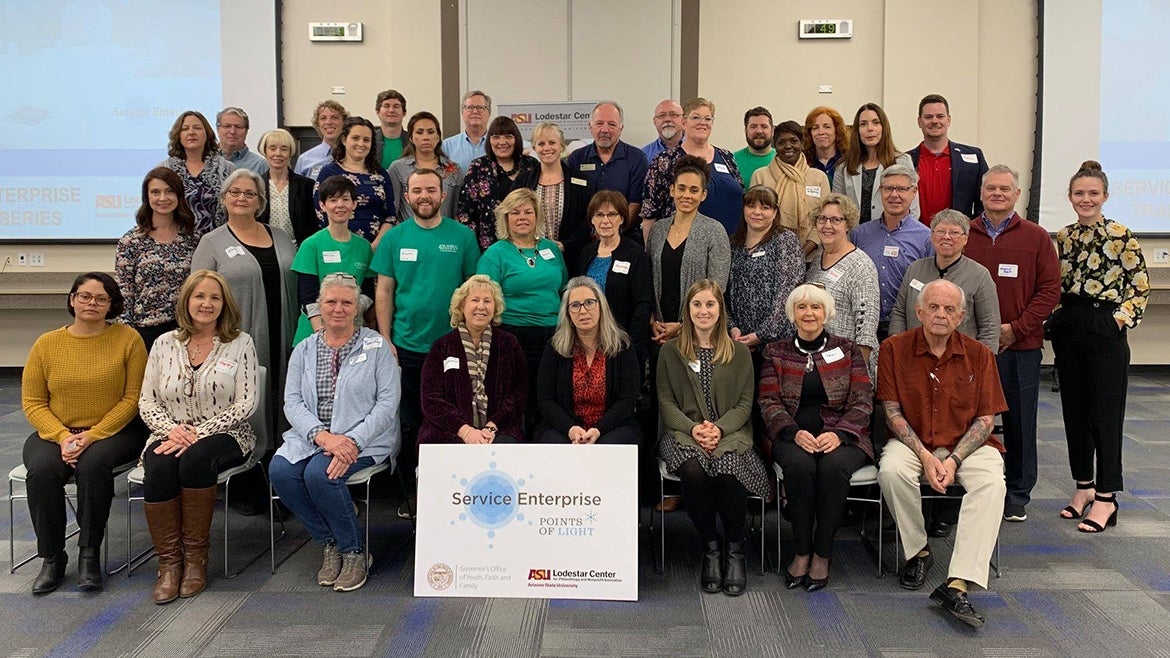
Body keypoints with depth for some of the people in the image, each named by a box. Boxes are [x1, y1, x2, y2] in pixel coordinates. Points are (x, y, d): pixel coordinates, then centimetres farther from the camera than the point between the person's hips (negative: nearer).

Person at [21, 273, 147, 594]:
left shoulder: (128, 339, -3)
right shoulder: (46, 344, 4)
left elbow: (133, 398, -7)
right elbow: (32, 403, 3)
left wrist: (92, 436, -15)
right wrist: (63, 437, -14)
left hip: (113, 431, -2)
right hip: (55, 433, 2)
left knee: (93, 465, -33)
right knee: (41, 471, -27)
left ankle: (90, 553, -15)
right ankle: (52, 558, -8)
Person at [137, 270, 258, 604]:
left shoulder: (240, 343, 3)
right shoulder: (165, 343, 11)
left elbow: (247, 403, -5)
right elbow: (146, 401, 9)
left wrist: (198, 433, -14)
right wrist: (171, 429, -12)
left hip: (225, 435, -2)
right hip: (171, 434, 2)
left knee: (195, 458, -35)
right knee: (159, 467, -31)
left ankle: (195, 557, -20)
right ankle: (169, 563, -19)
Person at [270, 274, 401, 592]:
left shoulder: (376, 346, 1)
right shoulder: (304, 350, 13)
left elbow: (387, 403, -7)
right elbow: (292, 401, 2)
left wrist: (353, 441, -20)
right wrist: (321, 435, -17)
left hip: (364, 438, -4)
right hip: (312, 435, 4)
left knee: (319, 473, -30)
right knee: (280, 469, -24)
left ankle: (354, 551, -8)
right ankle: (330, 543, -5)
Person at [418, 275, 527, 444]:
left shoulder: (509, 344, 12)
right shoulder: (442, 347, 10)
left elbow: (519, 394, 5)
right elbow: (431, 399, 1)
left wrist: (492, 427, -12)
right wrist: (464, 430, -14)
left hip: (499, 430, 2)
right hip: (448, 432, -1)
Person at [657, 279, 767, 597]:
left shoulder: (739, 352, 12)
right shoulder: (670, 351, 11)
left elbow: (744, 404, 6)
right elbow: (666, 403, 6)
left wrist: (719, 428, -13)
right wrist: (693, 428, -12)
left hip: (730, 432, 0)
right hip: (684, 433, 0)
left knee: (728, 471, -34)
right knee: (693, 472, -34)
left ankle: (735, 550, -11)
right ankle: (710, 547, -12)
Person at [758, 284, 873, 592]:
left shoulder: (848, 350, 12)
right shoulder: (776, 352, 13)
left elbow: (862, 401, 3)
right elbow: (768, 401, 3)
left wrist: (838, 433, -16)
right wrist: (794, 432, -16)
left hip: (839, 434, 0)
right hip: (792, 435, 0)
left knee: (833, 466, -34)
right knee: (799, 464, -33)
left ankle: (822, 555, -18)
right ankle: (802, 551, -19)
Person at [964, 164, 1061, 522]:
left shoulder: (1036, 237, 4)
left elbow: (1050, 289, 0)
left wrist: (1016, 328, -8)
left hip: (1021, 346, 0)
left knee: (1019, 421, 6)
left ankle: (1018, 495, 20)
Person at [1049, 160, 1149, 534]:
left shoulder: (1122, 236, -7)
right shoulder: (1064, 237, 8)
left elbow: (1140, 290, -5)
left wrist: (1119, 320, -15)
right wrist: (1055, 320, 3)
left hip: (1105, 333, -5)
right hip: (1067, 332, 5)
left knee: (1105, 414, 0)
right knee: (1074, 411, 11)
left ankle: (1105, 498, 8)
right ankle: (1084, 487, 24)